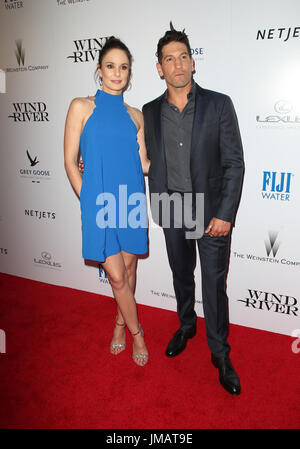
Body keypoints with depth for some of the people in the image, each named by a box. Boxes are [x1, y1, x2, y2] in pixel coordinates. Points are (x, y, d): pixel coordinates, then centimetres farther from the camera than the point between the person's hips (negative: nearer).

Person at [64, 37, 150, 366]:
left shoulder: (135, 115, 10)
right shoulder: (81, 107, 1)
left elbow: (143, 164, 10)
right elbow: (70, 161, -1)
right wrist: (88, 202, -4)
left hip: (131, 200, 4)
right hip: (99, 203, -3)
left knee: (129, 268, 13)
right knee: (116, 276, 1)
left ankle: (121, 322, 38)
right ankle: (135, 331, 24)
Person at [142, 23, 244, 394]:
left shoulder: (219, 104, -7)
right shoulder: (150, 112, 3)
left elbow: (234, 163, -8)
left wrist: (225, 214, -13)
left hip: (212, 210, -3)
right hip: (172, 210, 3)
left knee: (214, 284, 3)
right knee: (181, 275, 18)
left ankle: (220, 354, 22)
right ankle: (186, 326, 43)